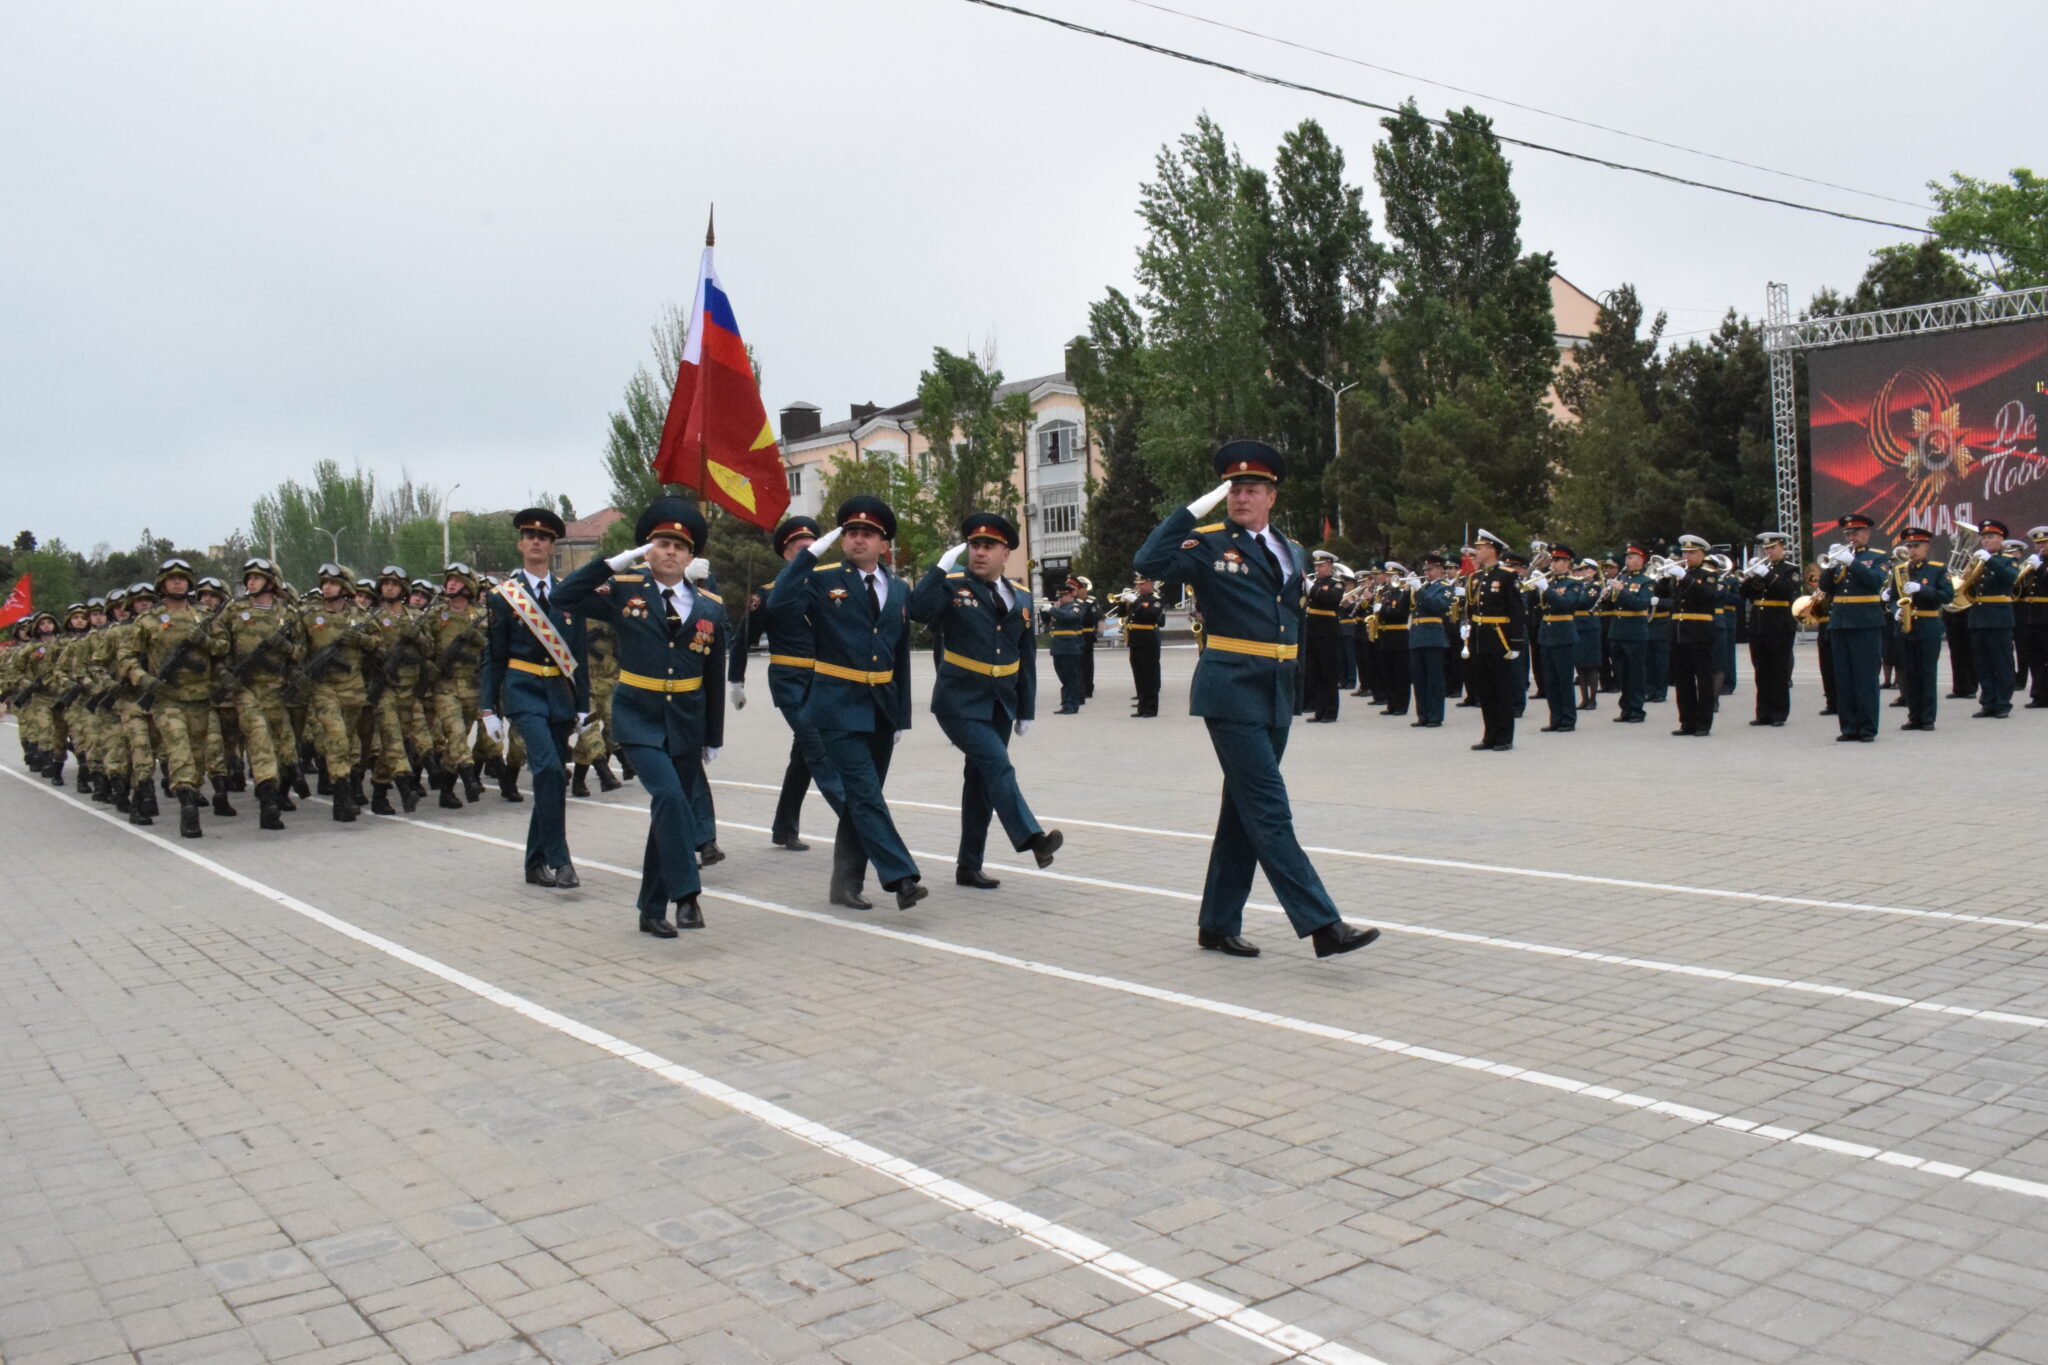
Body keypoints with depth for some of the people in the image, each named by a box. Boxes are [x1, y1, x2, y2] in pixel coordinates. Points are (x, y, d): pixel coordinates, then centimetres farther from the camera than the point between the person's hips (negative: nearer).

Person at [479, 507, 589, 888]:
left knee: (554, 777, 7)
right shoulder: (503, 595, 2)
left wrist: (582, 706, 8)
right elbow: (492, 656, 3)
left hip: (561, 693, 4)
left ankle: (536, 864, 18)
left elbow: (579, 654, 11)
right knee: (548, 768, -22)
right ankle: (558, 858, -17)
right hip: (522, 690, -4)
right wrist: (488, 708, -2)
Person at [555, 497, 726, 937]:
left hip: (687, 724, 3)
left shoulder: (710, 607, 3)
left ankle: (652, 909, 21)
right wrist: (615, 562, -15)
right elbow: (564, 599, -13)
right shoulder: (624, 591, -2)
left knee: (670, 812, 9)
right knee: (669, 796, -23)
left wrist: (714, 737, 9)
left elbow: (715, 677, 7)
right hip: (639, 718, -3)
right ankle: (687, 893, -16)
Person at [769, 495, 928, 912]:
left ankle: (846, 883, 19)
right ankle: (901, 878, -15)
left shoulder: (899, 591, 10)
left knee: (861, 798, 10)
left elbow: (901, 657, 13)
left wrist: (902, 716, 11)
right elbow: (778, 605, -23)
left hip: (881, 708, 5)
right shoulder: (822, 580, -4)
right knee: (866, 794, -13)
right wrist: (809, 553, -21)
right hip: (838, 707, -5)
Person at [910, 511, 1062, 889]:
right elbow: (918, 611, -25)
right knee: (998, 766, -22)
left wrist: (1026, 709, 11)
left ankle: (969, 865, 19)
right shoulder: (952, 586, -5)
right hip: (959, 702, -5)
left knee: (982, 779, 11)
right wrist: (942, 567, -26)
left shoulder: (1020, 597, 8)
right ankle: (1031, 839, -28)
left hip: (1001, 704, 5)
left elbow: (1027, 656, 12)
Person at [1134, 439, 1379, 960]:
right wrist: (1196, 508, -17)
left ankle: (1218, 923, 21)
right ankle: (1322, 924, -10)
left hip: (1277, 696, 7)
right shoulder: (1209, 545, -3)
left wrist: (1293, 680, 18)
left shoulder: (1291, 551, 15)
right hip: (1231, 694, -7)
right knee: (1270, 812, -9)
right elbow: (1149, 562, -20)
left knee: (1245, 811, 12)